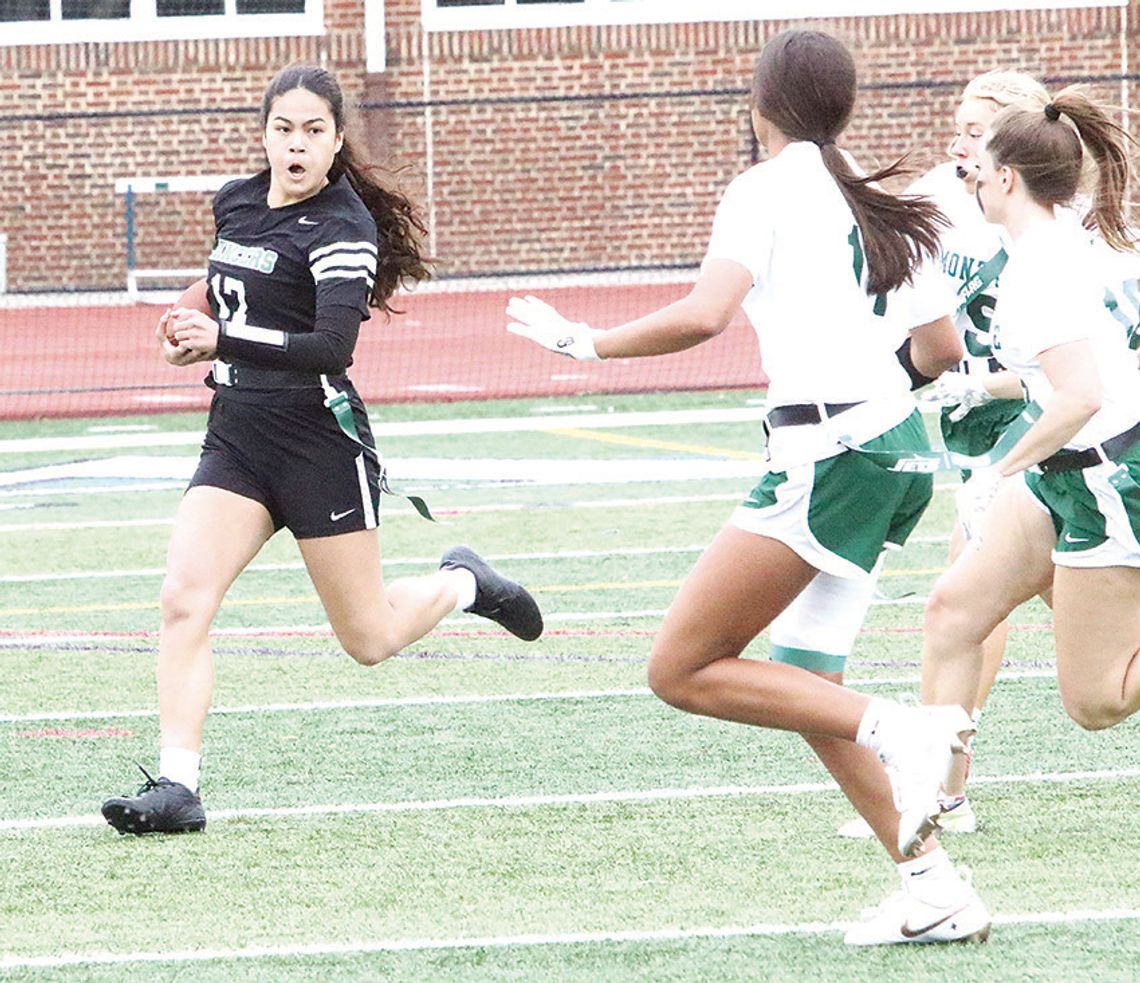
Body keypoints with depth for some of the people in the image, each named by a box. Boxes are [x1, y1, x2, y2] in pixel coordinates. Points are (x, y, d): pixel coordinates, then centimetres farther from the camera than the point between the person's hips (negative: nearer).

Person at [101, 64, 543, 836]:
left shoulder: (341, 229, -14)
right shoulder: (234, 203, 8)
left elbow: (332, 346, -28)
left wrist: (223, 341, -37)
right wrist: (197, 333, 9)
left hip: (319, 440, -6)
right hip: (236, 433, 6)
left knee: (369, 638, 5)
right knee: (184, 598, -14)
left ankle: (462, 584, 35)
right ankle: (177, 785, -16)